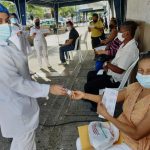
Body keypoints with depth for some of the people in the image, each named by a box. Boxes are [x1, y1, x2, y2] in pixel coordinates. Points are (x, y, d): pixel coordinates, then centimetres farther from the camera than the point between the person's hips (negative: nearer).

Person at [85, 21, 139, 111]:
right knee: (91, 74, 21)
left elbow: (119, 70, -27)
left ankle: (97, 105, 12)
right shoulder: (125, 44, 2)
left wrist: (107, 64, -13)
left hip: (116, 79, -10)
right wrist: (109, 65, -3)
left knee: (88, 86, -11)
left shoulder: (130, 49, -30)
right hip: (112, 73, 10)